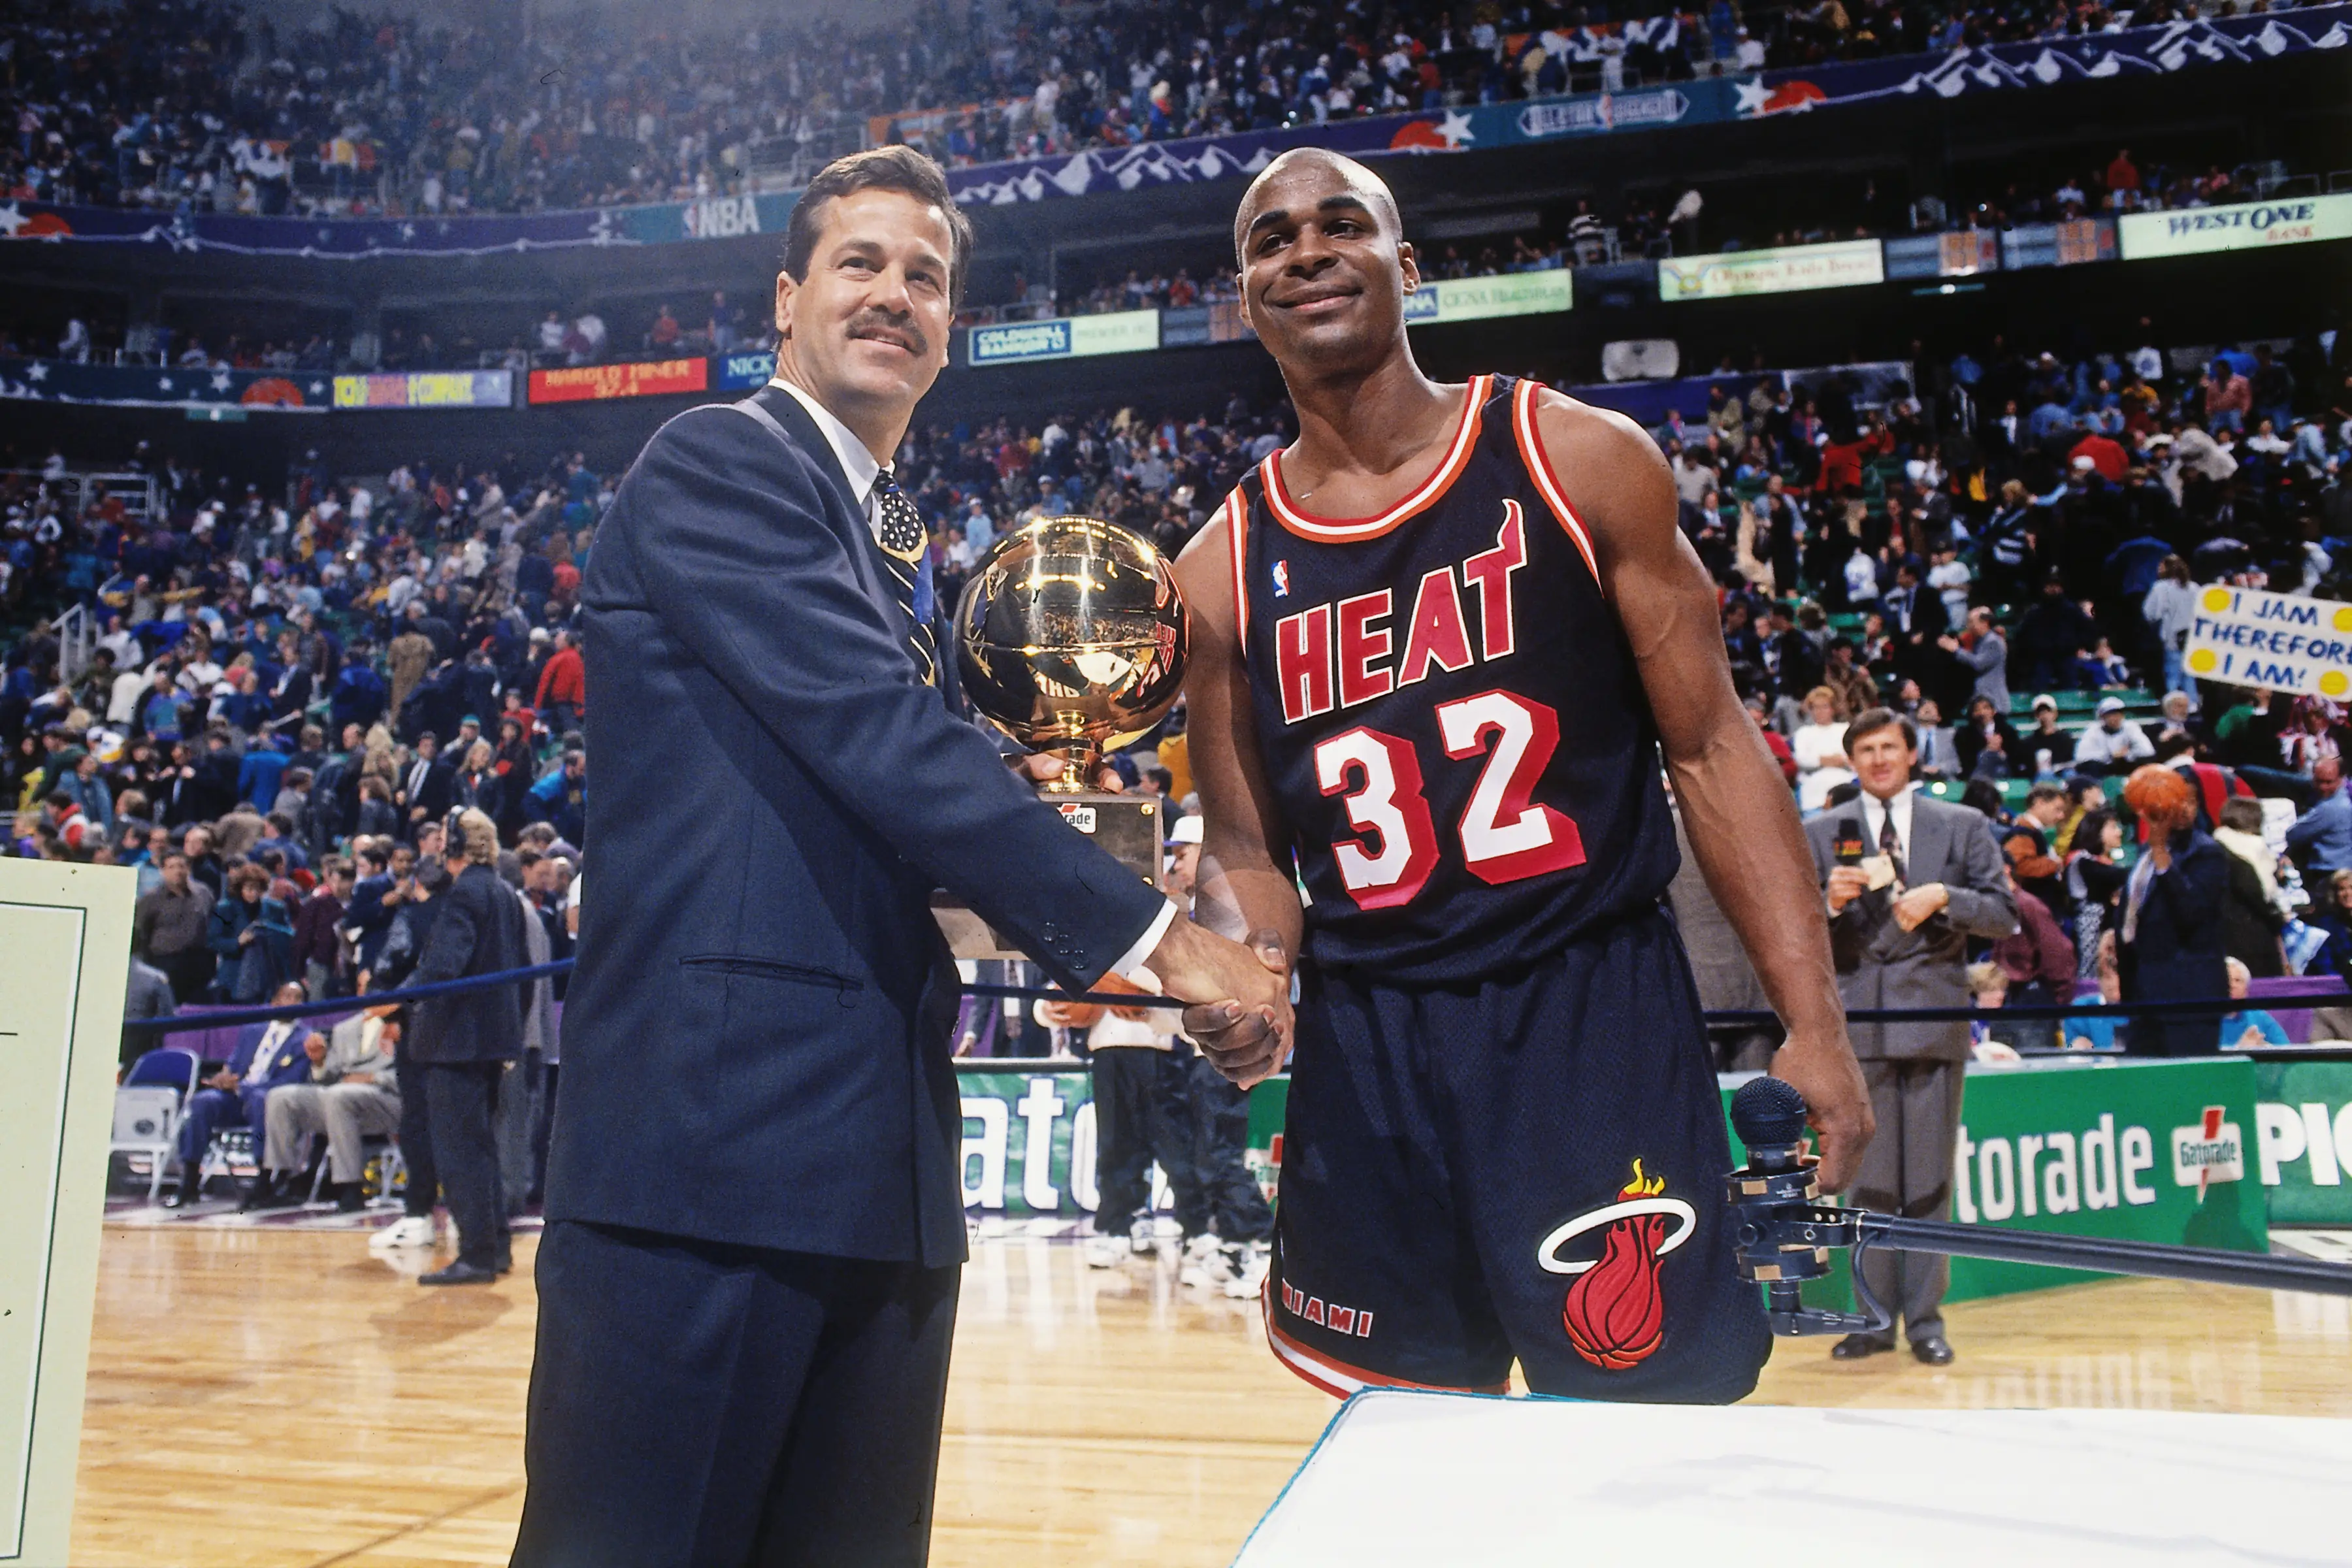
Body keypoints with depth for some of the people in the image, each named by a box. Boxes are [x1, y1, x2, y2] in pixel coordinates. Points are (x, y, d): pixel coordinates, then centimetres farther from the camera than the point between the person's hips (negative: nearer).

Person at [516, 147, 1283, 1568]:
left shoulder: (905, 548, 22)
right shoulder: (718, 464, -4)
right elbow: (883, 736, -16)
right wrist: (1157, 935, -15)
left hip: (880, 1155, 8)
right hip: (719, 1129, -8)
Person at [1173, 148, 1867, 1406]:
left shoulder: (1579, 462, -2)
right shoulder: (1221, 574, 4)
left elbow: (1710, 749, -2)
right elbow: (1248, 850, 10)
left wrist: (1811, 1025, -7)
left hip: (1598, 1018, -2)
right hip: (1364, 1048, 3)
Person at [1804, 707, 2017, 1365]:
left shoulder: (1963, 826, 11)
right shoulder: (1821, 834, 10)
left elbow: (2004, 916, 5)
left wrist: (1944, 897, -11)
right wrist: (1830, 901, -14)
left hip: (1934, 1020, 0)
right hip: (1857, 1022, 0)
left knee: (1930, 1177, 2)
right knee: (1868, 1178, 4)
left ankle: (1926, 1318, 11)